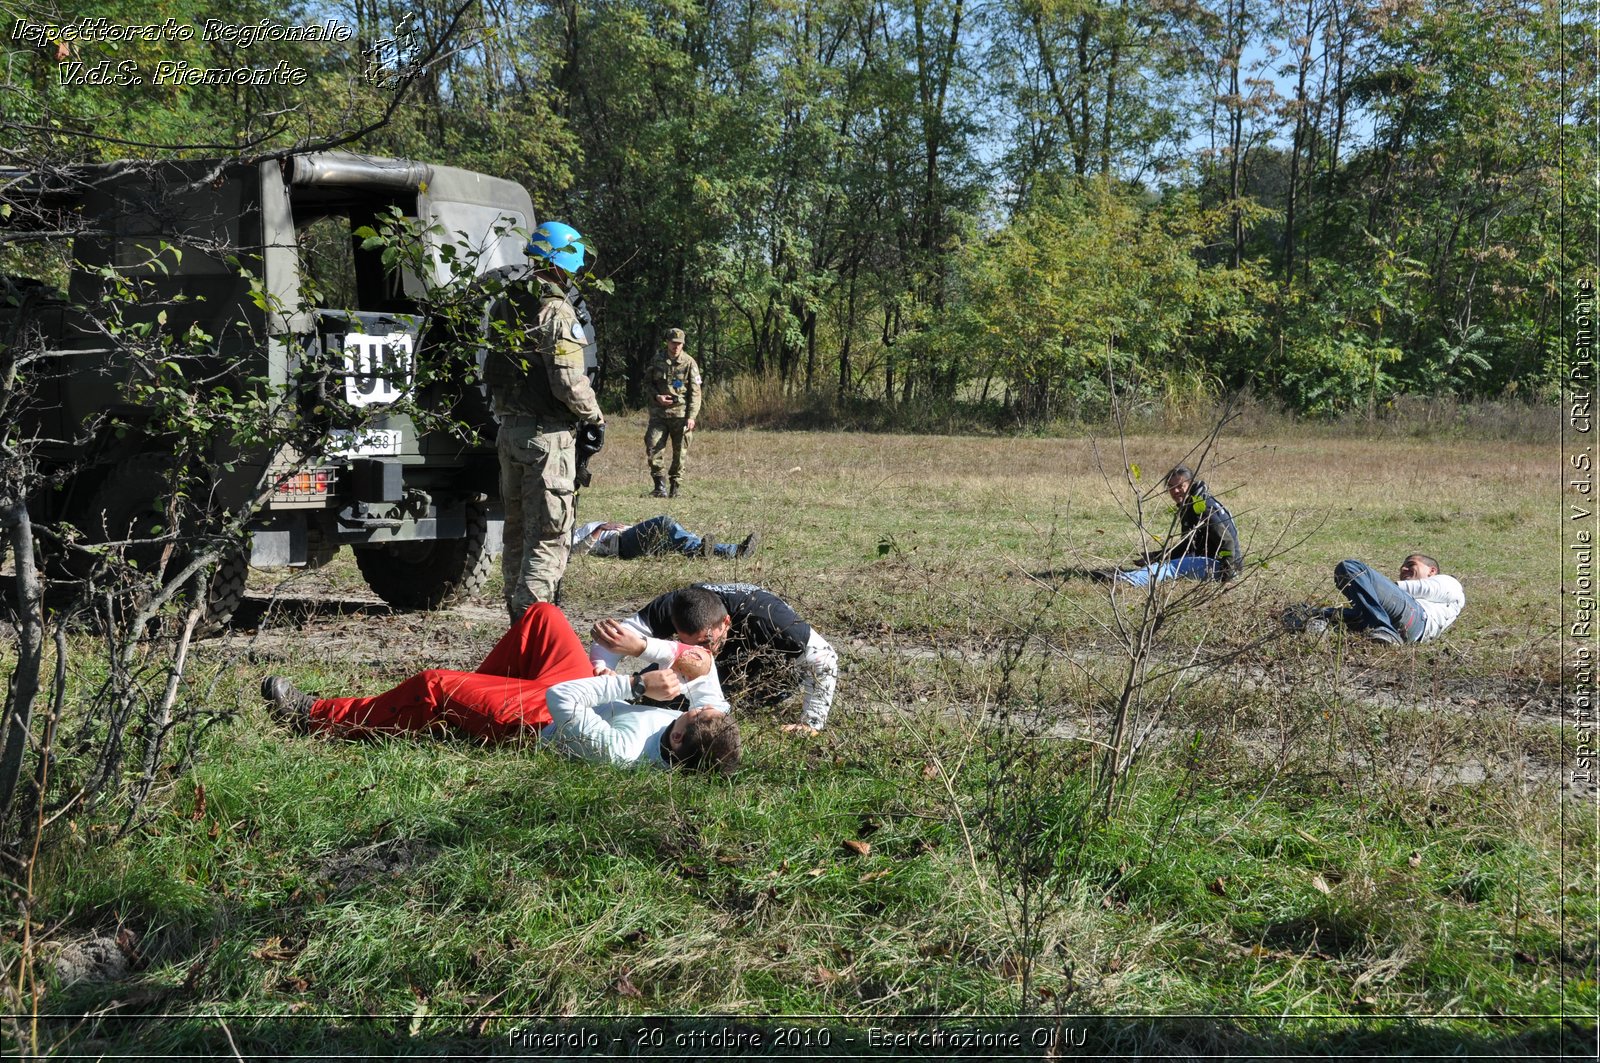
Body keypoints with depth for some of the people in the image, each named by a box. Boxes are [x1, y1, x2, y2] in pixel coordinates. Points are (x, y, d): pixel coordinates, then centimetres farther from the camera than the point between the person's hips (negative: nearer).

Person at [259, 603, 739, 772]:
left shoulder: (621, 751, -45)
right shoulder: (715, 729, -25)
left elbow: (561, 698, -37)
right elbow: (703, 659, -8)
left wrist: (637, 684, -35)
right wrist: (681, 657, -27)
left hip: (539, 718, -7)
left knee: (433, 687, 4)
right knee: (542, 614, 16)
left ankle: (315, 716, 26)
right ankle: (480, 685, 40)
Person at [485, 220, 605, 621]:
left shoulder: (503, 308, 11)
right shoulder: (557, 312, -15)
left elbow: (491, 373, 16)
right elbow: (568, 382, -20)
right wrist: (594, 415, -4)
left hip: (509, 429, 8)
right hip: (547, 434, -8)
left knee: (517, 529, 17)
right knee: (548, 533, -5)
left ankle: (517, 616, 25)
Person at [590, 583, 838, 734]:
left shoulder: (770, 618, -48)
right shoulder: (669, 607, -40)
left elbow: (825, 660, -38)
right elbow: (613, 637, -34)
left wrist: (812, 723, -36)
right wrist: (600, 668, -55)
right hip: (724, 660, 1)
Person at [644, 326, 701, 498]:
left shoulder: (690, 363, -2)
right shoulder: (657, 361, 6)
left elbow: (695, 392, -4)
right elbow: (647, 381, 17)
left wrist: (691, 416, -12)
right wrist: (656, 396, -3)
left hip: (680, 413, -2)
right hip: (659, 413, 2)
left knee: (680, 452, 3)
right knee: (653, 448, -10)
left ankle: (674, 487, 13)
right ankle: (660, 486, -5)